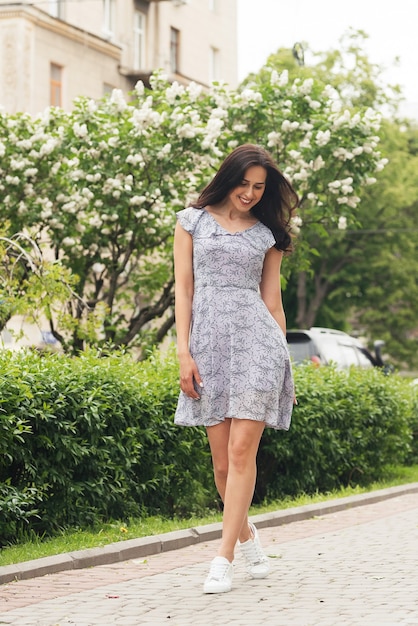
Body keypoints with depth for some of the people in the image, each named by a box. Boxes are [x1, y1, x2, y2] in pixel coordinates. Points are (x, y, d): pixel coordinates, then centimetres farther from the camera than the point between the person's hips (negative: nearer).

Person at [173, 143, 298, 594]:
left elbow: (272, 300, 15)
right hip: (208, 342, 0)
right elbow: (183, 288, 5)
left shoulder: (267, 234, 13)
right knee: (222, 459, 2)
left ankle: (223, 559, -9)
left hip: (257, 340, 0)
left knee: (242, 451, -11)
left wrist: (285, 364, 12)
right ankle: (246, 533, 28)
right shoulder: (192, 221, 10)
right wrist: (184, 353, -3)